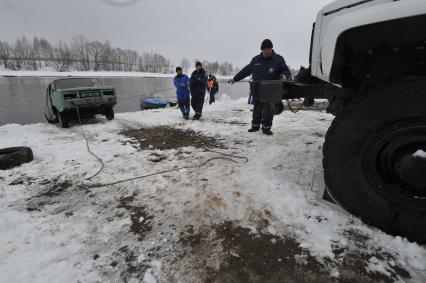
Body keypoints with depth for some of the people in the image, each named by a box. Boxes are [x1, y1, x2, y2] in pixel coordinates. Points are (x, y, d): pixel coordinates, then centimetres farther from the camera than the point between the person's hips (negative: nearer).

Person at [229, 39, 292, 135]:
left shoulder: (278, 59, 2)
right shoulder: (256, 60, 12)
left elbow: (286, 71, 0)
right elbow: (246, 71, 19)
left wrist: (284, 76, -25)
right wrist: (235, 79, 23)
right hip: (257, 90, 3)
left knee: (268, 110, -1)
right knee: (257, 109, 11)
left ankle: (266, 128, 14)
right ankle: (255, 125, 27)